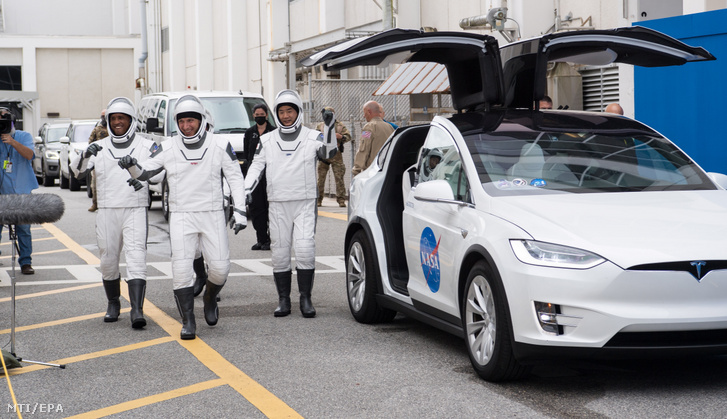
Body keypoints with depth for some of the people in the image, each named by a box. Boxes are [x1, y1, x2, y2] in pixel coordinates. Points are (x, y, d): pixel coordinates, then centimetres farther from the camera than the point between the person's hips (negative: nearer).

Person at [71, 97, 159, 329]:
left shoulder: (146, 146, 6)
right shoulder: (99, 147, 9)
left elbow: (161, 169, -7)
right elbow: (77, 170, -3)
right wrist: (86, 155, -24)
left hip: (135, 209, -2)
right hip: (106, 211, 3)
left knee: (136, 258, -13)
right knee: (108, 260, 8)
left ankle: (137, 310, -19)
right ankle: (113, 304, 28)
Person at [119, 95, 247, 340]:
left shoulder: (219, 145, -1)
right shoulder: (168, 149, 1)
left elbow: (235, 178, 4)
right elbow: (144, 173, 5)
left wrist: (239, 210, -3)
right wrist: (132, 165, -18)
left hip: (213, 215, 0)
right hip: (181, 216, 0)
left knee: (220, 268, -4)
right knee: (181, 270, -9)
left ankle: (210, 298, 29)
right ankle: (188, 322, 2)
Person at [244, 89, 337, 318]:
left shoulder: (312, 137, 2)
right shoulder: (267, 141, 11)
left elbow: (329, 152, -15)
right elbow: (256, 167, 10)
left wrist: (329, 128, -30)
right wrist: (246, 189, -5)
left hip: (305, 204, -2)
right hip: (278, 205, 3)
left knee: (305, 250, -12)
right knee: (279, 253, 2)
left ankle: (306, 299, -3)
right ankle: (283, 300, 11)